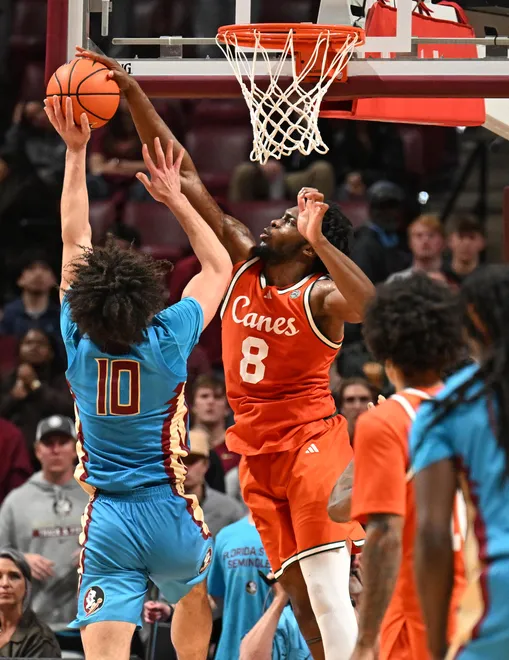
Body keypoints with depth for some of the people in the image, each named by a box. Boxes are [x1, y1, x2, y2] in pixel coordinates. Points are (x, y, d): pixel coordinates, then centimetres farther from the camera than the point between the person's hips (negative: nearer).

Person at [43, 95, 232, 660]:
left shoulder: (77, 342, -4)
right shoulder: (168, 340, -8)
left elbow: (74, 241, 7)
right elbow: (219, 266, 9)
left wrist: (76, 152, 11)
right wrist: (175, 199, 12)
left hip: (105, 520, 0)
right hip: (169, 511, 0)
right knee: (194, 599, 33)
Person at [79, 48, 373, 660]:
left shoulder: (319, 296, -10)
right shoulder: (243, 264, 7)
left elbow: (370, 307, -36)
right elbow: (184, 178, 5)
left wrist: (318, 238, -36)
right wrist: (131, 92, 1)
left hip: (310, 442, -7)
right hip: (256, 449, 7)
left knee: (329, 596, -15)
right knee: (299, 598, 7)